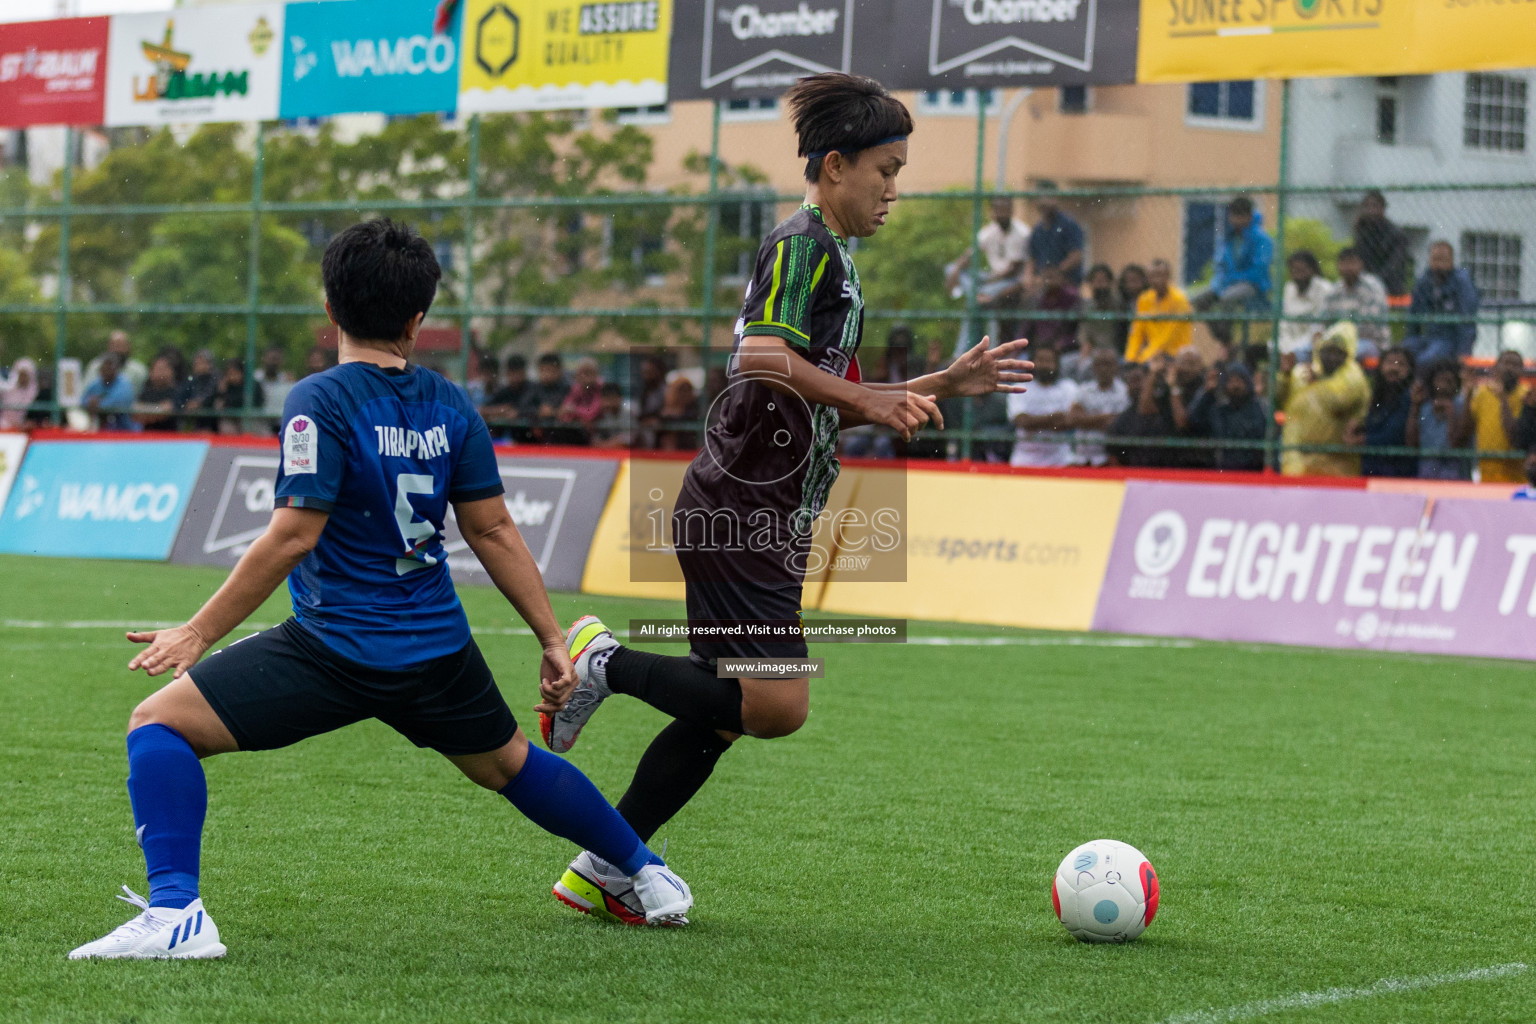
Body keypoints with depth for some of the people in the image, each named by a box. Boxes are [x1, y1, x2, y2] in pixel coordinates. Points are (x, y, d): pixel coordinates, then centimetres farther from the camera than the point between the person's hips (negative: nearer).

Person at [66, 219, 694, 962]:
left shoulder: (320, 402, -12)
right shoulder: (450, 406, 4)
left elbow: (293, 537, -17)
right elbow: (494, 531, 7)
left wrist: (198, 634, -12)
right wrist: (552, 641, 15)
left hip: (335, 646, -6)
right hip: (437, 648, 6)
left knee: (158, 724, -3)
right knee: (507, 764, 30)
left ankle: (176, 913, -18)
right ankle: (646, 873, 44)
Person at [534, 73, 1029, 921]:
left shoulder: (834, 259, 20)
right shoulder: (802, 245, -11)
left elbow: (833, 406, 26)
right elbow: (762, 358, -26)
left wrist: (944, 386, 21)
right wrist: (864, 398, -20)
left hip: (767, 524, 10)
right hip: (736, 511, -10)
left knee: (724, 708, 10)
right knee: (777, 706, -15)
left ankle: (603, 867, 16)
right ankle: (602, 662, -1)